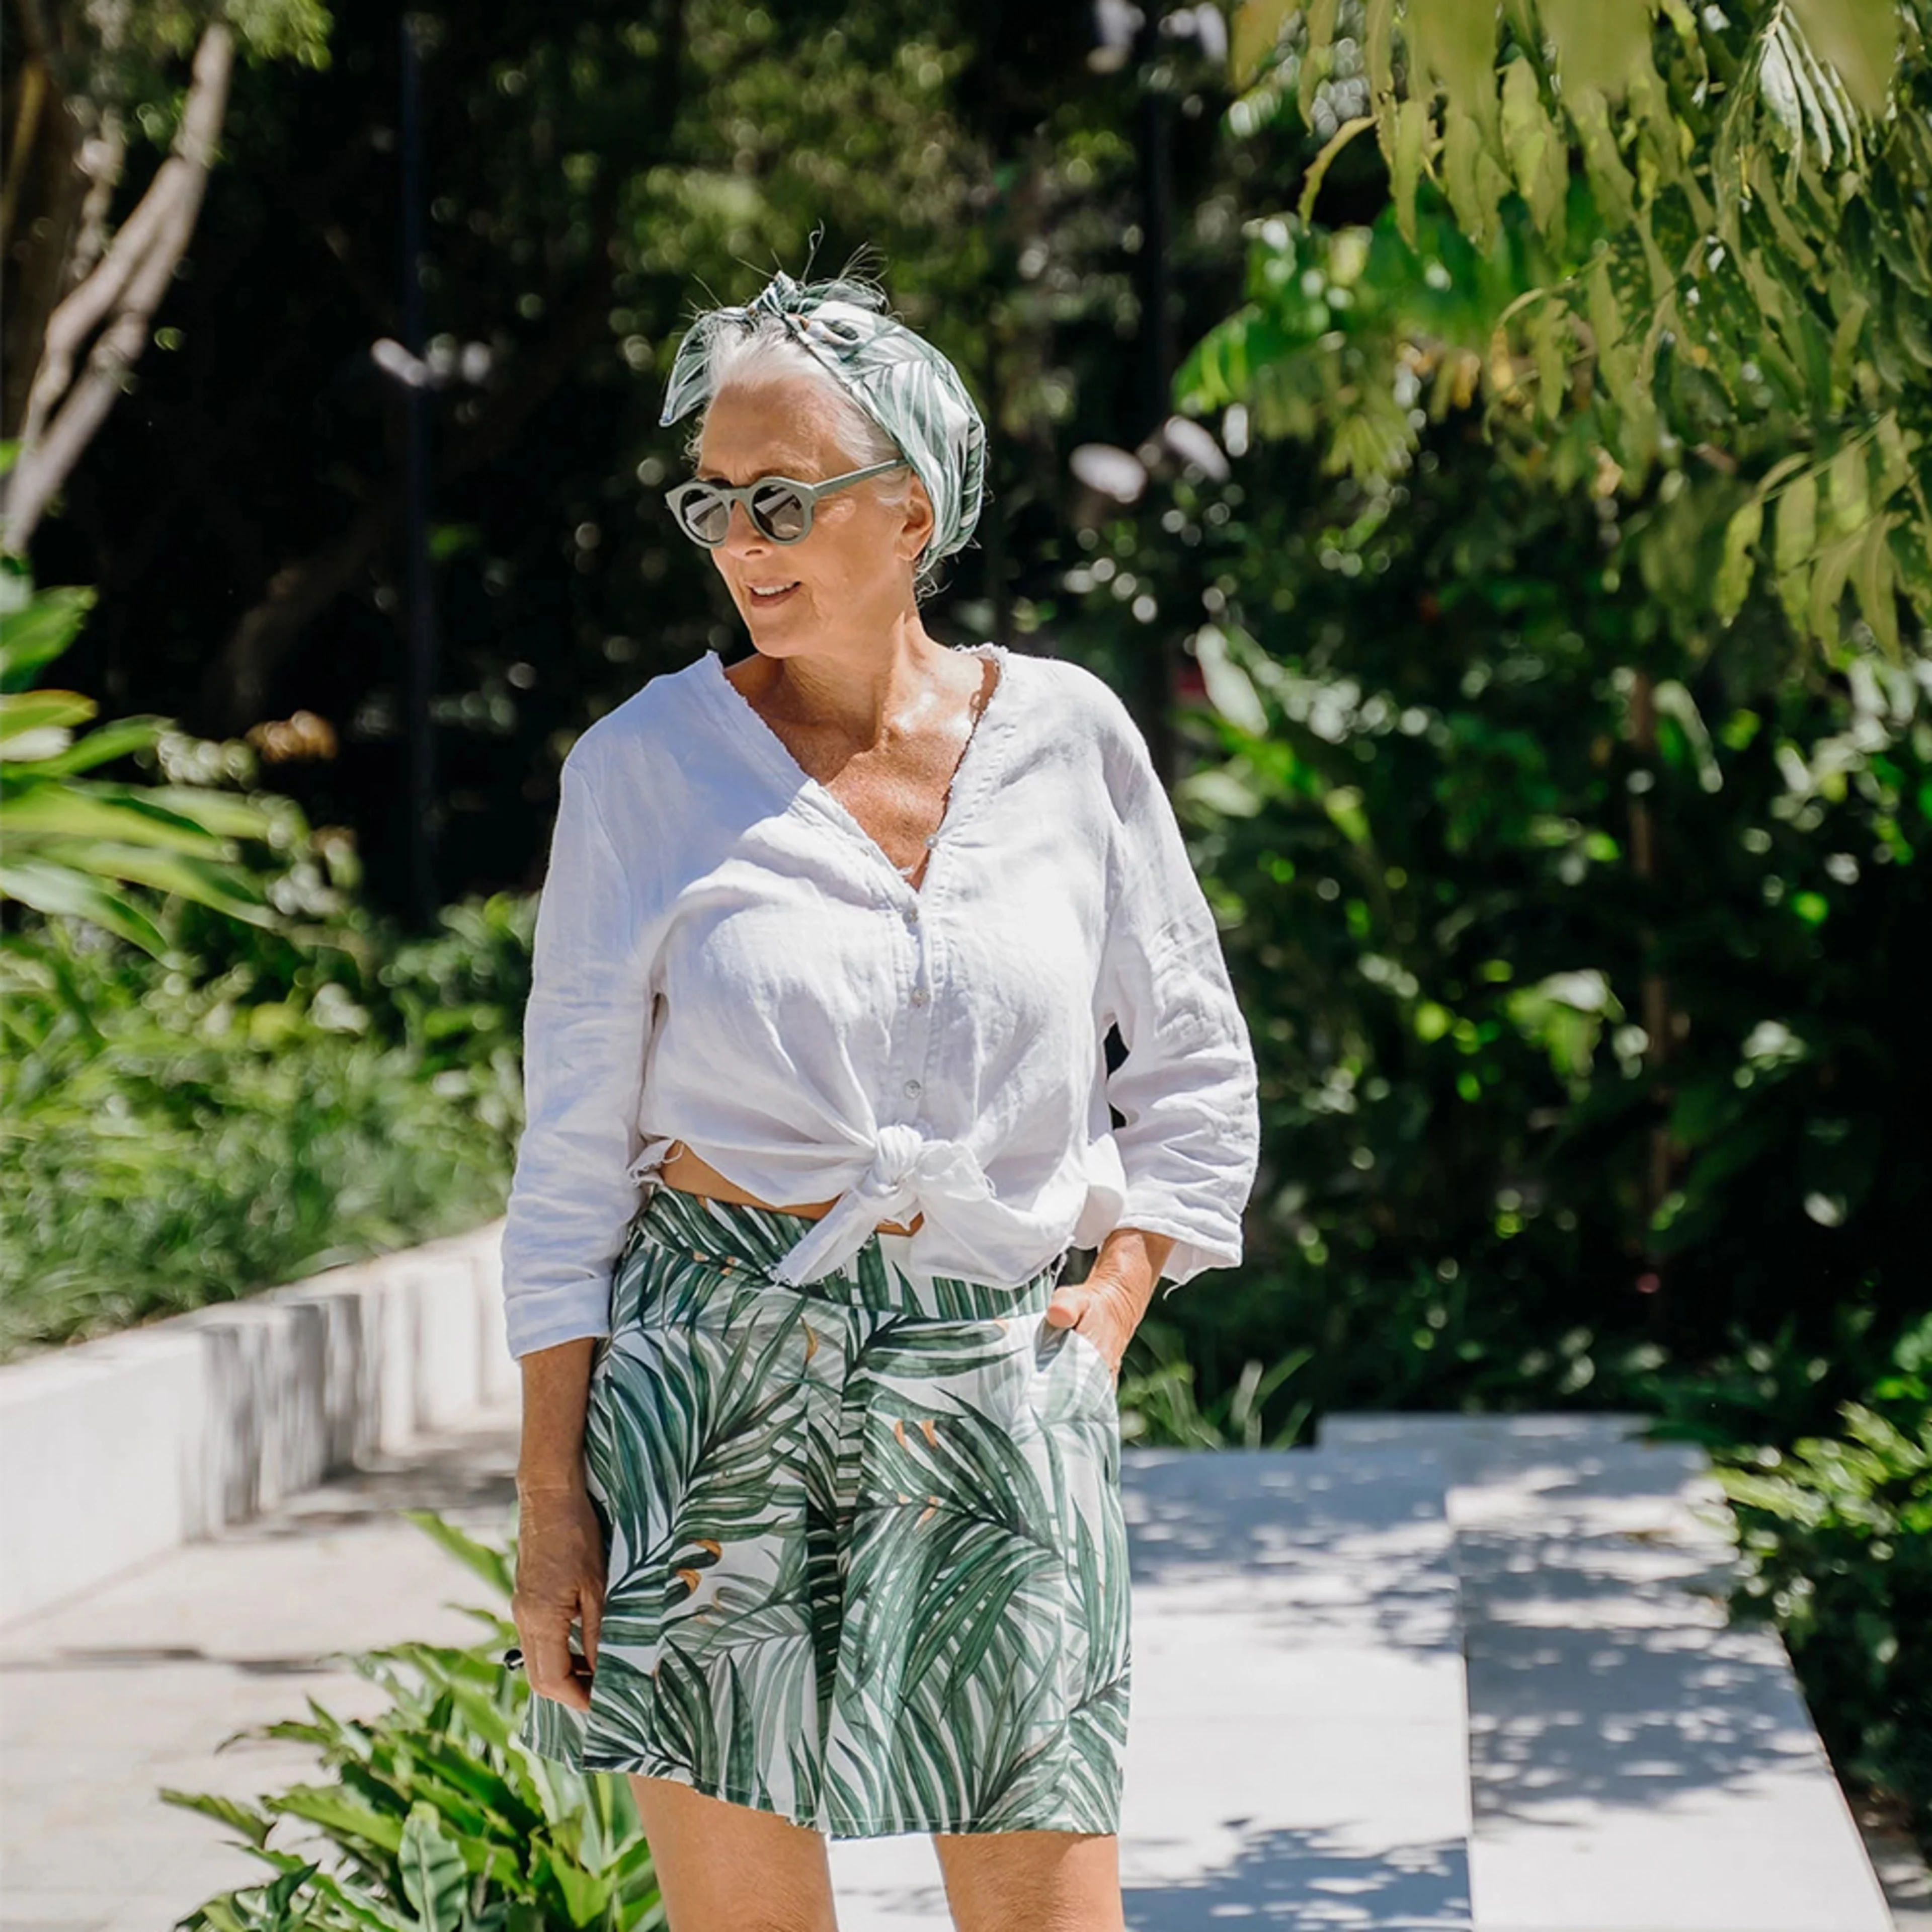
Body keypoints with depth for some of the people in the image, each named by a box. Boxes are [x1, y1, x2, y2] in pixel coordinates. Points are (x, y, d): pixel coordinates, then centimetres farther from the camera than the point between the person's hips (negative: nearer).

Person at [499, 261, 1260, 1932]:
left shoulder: (1065, 736, 4)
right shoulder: (643, 770, 0)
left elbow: (1199, 1069, 16)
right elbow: (572, 1156, 1)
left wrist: (1114, 1296, 2)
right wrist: (552, 1493, -3)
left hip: (1004, 1391, 1)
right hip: (719, 1375, -1)